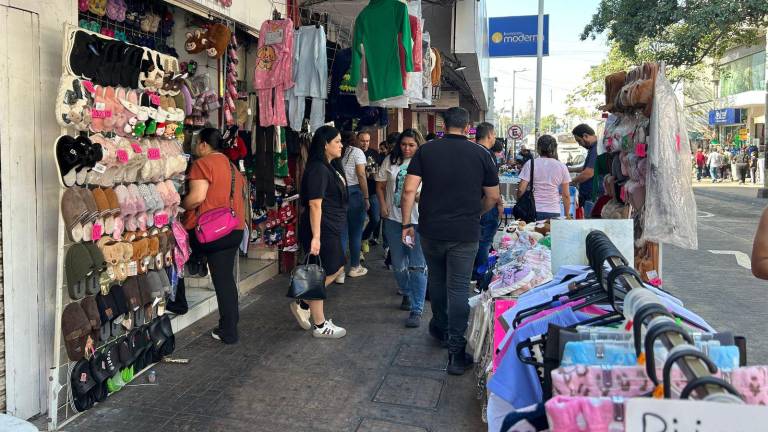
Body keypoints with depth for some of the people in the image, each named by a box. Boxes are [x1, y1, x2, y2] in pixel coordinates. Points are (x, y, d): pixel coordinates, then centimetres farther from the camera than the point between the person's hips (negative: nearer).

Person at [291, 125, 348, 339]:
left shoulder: (331, 167, 12)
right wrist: (315, 237, -26)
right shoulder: (318, 169, -18)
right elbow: (315, 204, -23)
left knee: (337, 269, 18)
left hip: (332, 229, 10)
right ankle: (320, 326, 15)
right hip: (321, 231, -10)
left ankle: (303, 305, 26)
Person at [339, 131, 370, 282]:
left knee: (341, 233, 7)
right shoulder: (357, 152, -2)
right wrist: (366, 197, -5)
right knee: (356, 232, 10)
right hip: (355, 193, -3)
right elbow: (361, 176, -9)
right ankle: (355, 267, 22)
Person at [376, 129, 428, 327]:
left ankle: (417, 310, 1)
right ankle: (407, 294, 39)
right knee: (398, 263, 16)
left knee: (418, 266, -4)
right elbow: (380, 186, 11)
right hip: (393, 219, 4)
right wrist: (383, 205, -1)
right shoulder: (390, 161, 4)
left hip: (418, 220, -4)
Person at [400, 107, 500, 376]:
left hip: (431, 230, 2)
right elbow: (493, 196, 4)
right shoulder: (480, 154, 0)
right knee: (459, 288, 2)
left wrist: (406, 224, 1)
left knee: (436, 280, 22)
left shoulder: (426, 150, -1)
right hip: (466, 233, -1)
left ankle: (440, 328, 41)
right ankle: (456, 351, 3)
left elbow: (409, 189, -7)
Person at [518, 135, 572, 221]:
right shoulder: (562, 166, 3)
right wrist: (567, 214, 14)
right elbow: (566, 195, 3)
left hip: (533, 211, -1)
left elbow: (521, 190, -6)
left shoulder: (531, 164, -2)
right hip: (554, 212, 1)